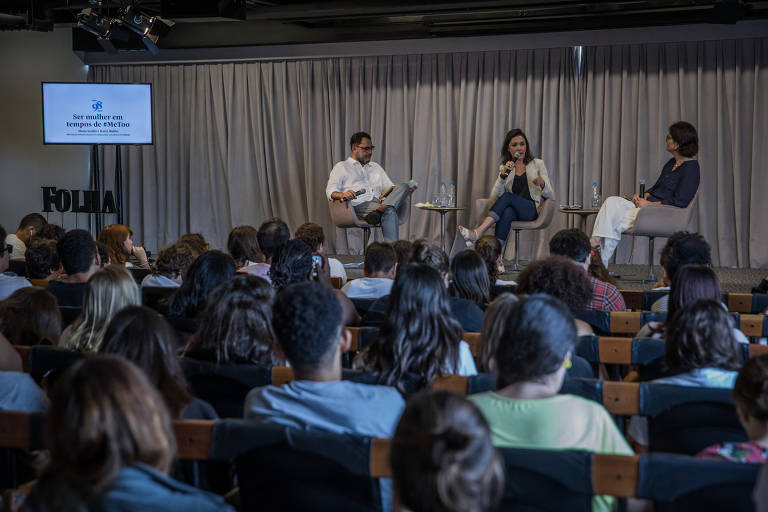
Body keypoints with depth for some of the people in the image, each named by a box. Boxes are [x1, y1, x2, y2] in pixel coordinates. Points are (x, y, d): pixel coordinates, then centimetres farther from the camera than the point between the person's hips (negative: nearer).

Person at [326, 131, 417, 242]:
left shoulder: (375, 167, 34)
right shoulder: (341, 167, 17)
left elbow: (390, 187, 28)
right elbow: (330, 191, 4)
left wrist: (408, 188, 5)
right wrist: (343, 194, -22)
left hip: (379, 201, 5)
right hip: (360, 205, -5)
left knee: (403, 186, -24)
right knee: (389, 212, -35)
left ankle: (378, 211, -44)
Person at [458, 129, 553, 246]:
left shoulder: (537, 164, 13)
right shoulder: (504, 168, 18)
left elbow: (549, 195, 7)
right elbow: (495, 196, 5)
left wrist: (542, 184, -16)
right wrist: (503, 175, -11)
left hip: (532, 210, -2)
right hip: (512, 210, 2)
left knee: (507, 196, -33)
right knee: (507, 212, -38)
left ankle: (477, 233, -49)